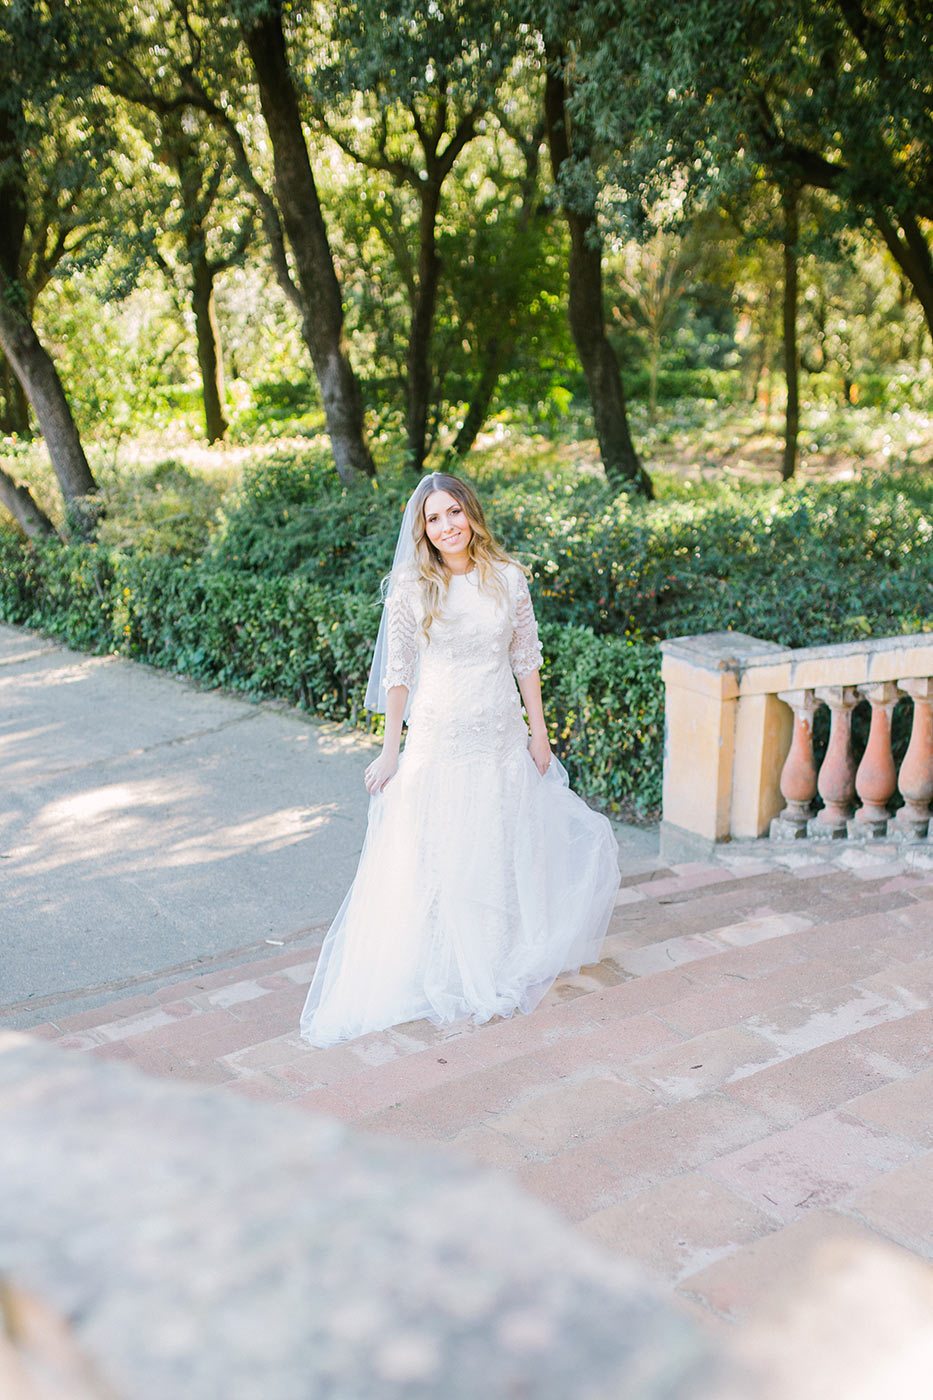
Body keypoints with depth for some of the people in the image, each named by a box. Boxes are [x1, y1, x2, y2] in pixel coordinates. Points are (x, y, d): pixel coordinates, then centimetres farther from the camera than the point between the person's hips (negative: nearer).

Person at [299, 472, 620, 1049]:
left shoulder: (508, 578, -2)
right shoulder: (411, 588, -7)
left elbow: (527, 658, 6)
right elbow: (398, 672, -3)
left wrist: (538, 731, 5)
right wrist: (391, 751, -2)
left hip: (502, 738, 2)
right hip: (437, 739, -2)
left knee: (503, 854, 13)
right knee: (434, 858, 4)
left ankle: (501, 970, 33)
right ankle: (444, 975, 22)